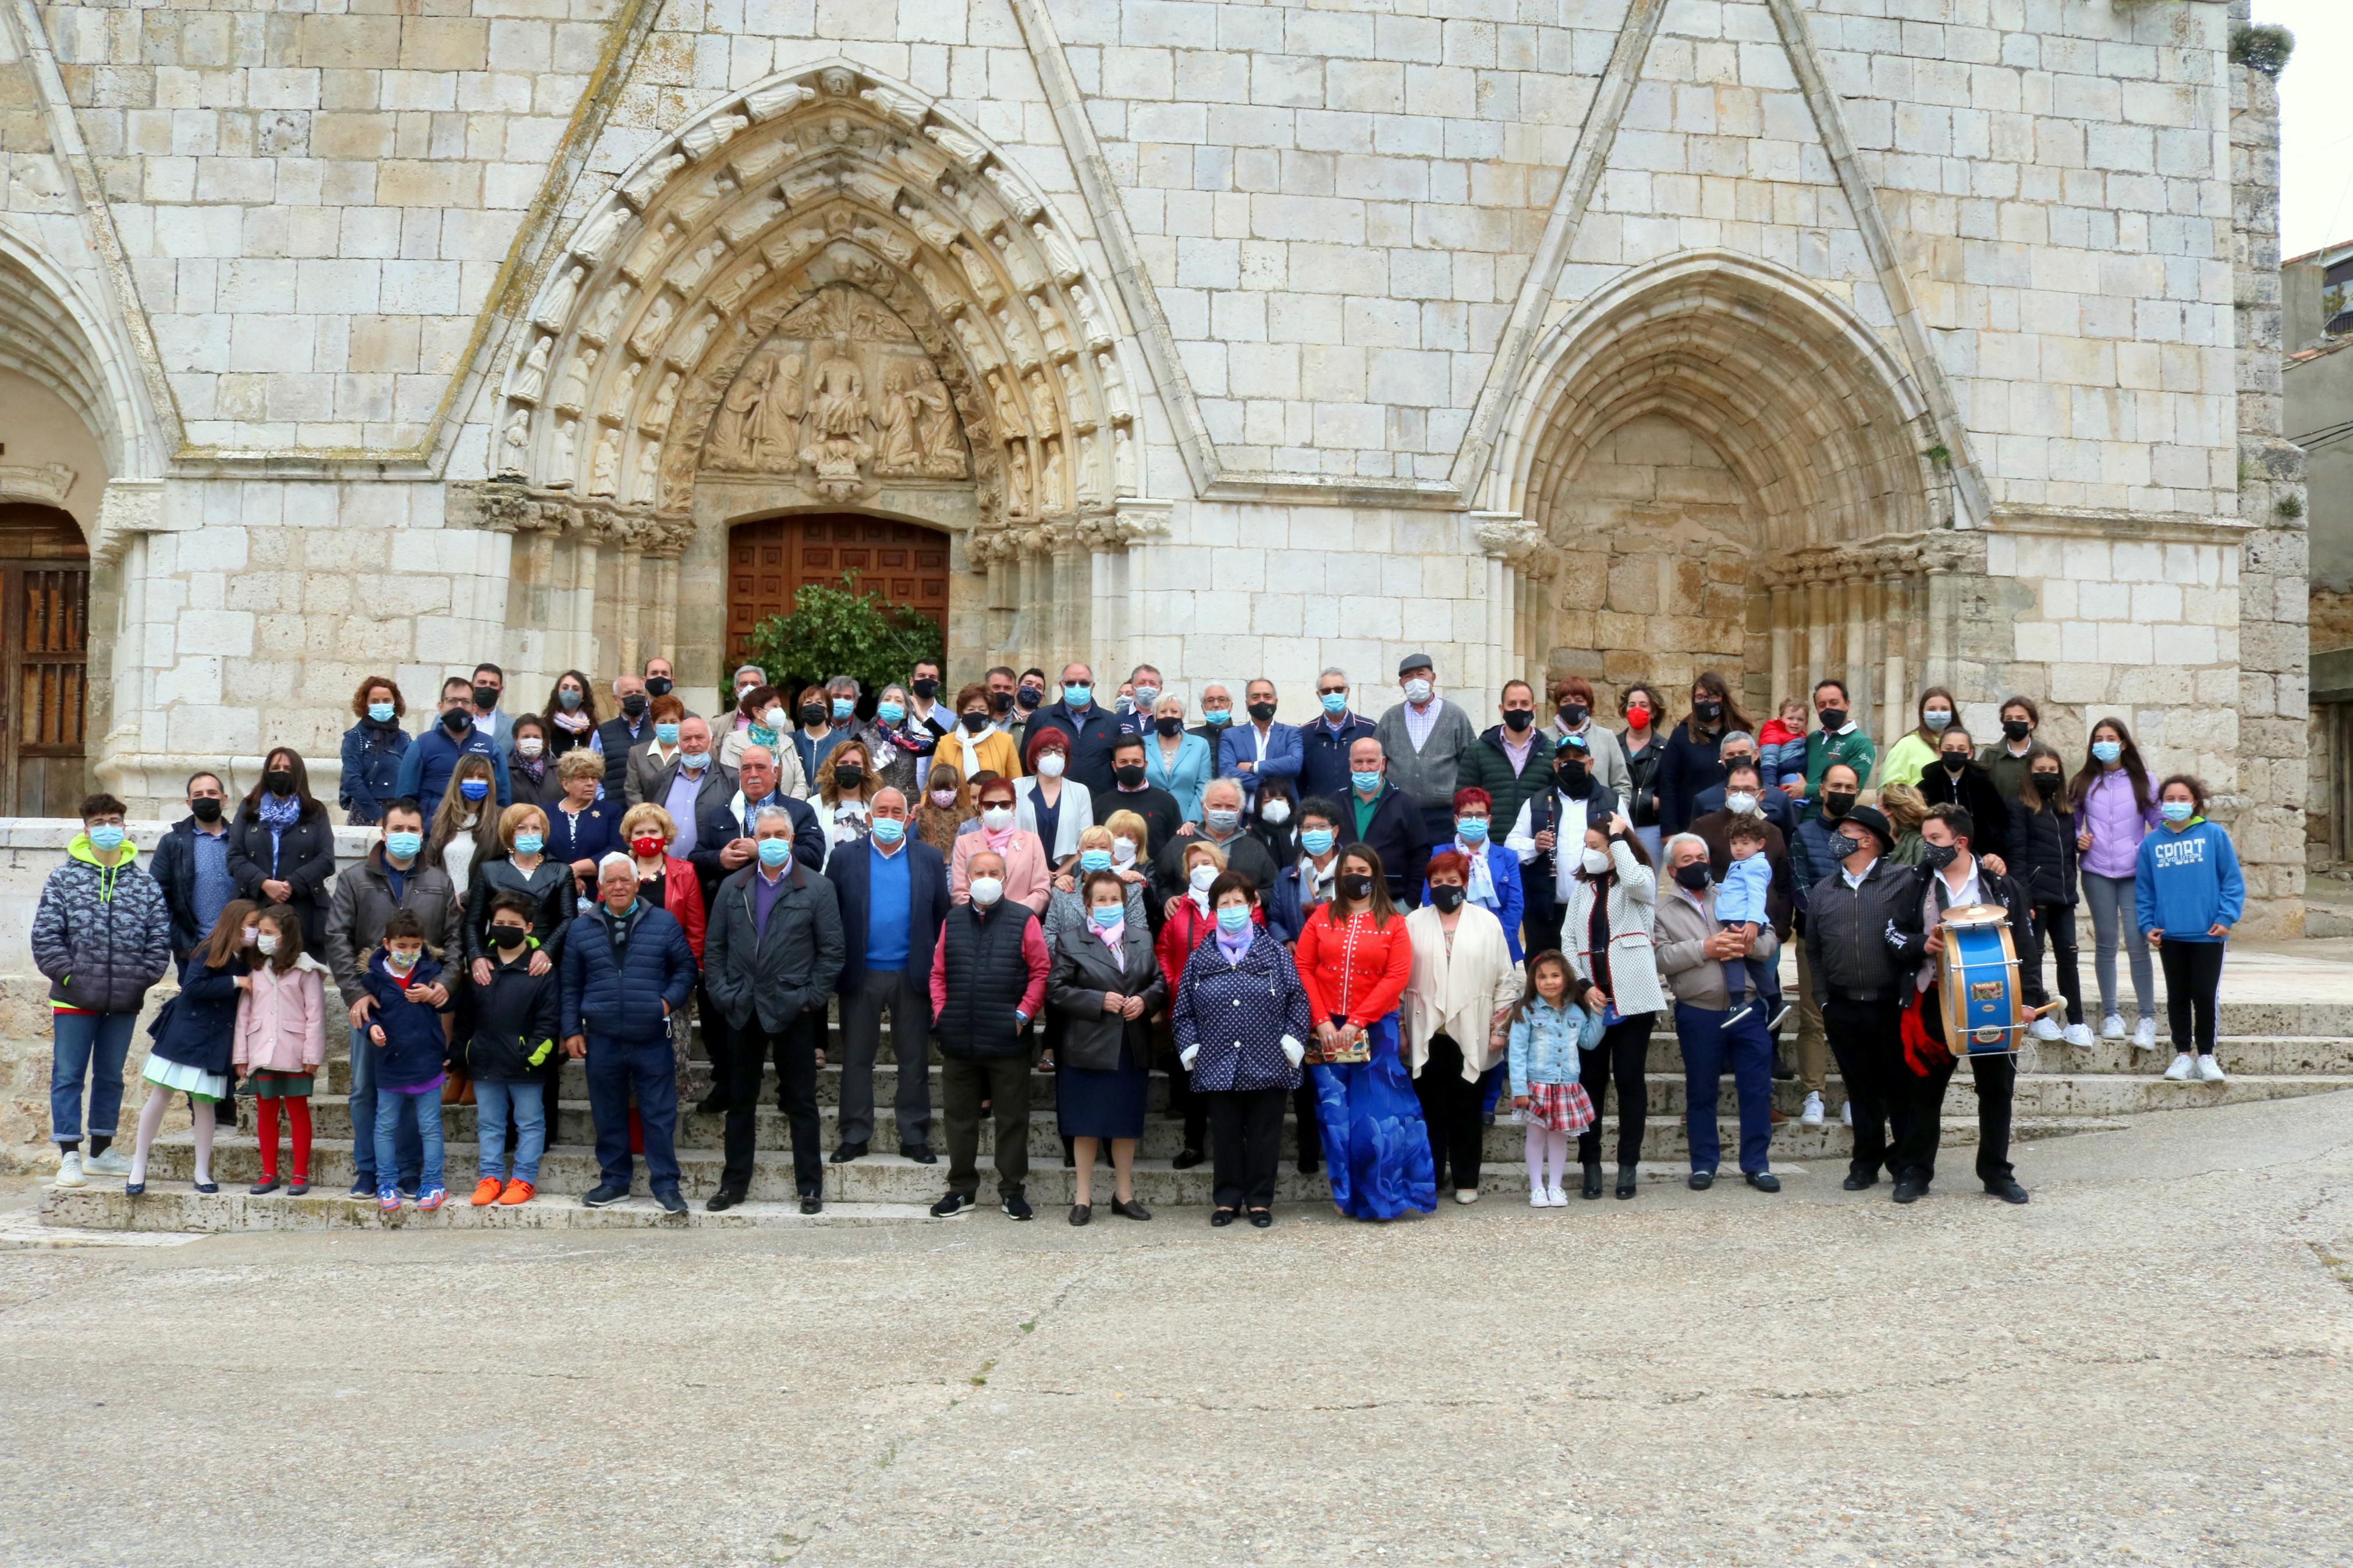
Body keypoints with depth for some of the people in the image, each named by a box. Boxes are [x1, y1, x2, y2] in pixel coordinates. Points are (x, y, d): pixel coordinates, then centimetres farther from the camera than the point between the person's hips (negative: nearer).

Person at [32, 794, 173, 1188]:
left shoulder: (145, 883, 5)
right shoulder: (64, 879, -1)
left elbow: (160, 936, 5)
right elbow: (45, 935, -4)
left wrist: (143, 977, -5)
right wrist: (69, 975, -11)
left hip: (125, 1000, 2)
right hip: (74, 998, -2)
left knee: (111, 1076, 13)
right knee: (68, 1075, 1)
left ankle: (101, 1151, 24)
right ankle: (69, 1155, 7)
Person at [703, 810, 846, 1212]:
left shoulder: (817, 888, 0)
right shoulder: (732, 887, 9)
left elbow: (831, 951, -2)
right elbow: (714, 948, 9)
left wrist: (811, 998, -8)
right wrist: (722, 993, -1)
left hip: (792, 1010, -3)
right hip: (742, 1011, 3)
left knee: (801, 1102, 4)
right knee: (740, 1101, 11)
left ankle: (810, 1186, 12)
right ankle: (734, 1183, 21)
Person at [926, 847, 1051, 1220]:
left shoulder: (1023, 920, -1)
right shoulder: (952, 920, 9)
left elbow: (1041, 971, -2)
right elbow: (938, 973, 12)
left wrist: (1023, 1014, -9)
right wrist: (942, 1013, 2)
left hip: (1007, 1040, -3)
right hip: (959, 1040, 3)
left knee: (1012, 1117, 4)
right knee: (959, 1116, 11)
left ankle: (1012, 1189, 14)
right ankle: (961, 1188, 22)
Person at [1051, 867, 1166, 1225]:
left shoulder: (1143, 939, 9)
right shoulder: (1073, 943, -4)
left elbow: (1160, 981, 13)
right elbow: (1056, 989, -8)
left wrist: (1144, 1000, -7)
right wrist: (1099, 1001, -16)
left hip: (1133, 1048, 4)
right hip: (1088, 1047, -4)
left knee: (1127, 1125, 11)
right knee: (1087, 1126, 3)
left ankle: (1124, 1195, 22)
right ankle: (1082, 1197, 13)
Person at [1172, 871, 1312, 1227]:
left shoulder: (1275, 952, 4)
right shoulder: (1200, 958, 8)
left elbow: (1298, 1000, 4)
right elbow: (1183, 1009, 10)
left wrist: (1293, 1039, -4)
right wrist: (1190, 1047, 1)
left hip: (1267, 1064, -1)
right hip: (1217, 1067, 1)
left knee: (1264, 1135, 5)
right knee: (1225, 1135, 8)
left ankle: (1260, 1201, 17)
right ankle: (1227, 1199, 20)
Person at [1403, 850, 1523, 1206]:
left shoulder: (1487, 923, 4)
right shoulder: (1414, 923, 5)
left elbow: (1506, 979, 4)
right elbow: (1399, 978, 6)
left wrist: (1500, 1028, 0)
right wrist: (1400, 1029, 3)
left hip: (1472, 1036, 0)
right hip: (1427, 1035, 1)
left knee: (1468, 1110, 6)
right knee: (1430, 1109, 4)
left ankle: (1467, 1180, 15)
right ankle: (1429, 1177, 13)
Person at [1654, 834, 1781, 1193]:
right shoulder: (1663, 910, 3)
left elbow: (1771, 943, 8)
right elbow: (1660, 957, -12)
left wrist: (1750, 943, -13)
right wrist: (1704, 949, -17)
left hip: (1747, 1009, 2)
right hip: (1698, 1015, -2)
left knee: (1757, 1089, 3)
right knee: (1701, 1093, 8)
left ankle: (1757, 1164, 14)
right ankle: (1704, 1164, 20)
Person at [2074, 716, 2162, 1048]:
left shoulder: (2141, 781, 6)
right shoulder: (2083, 783, 9)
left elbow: (2160, 822, 8)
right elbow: (2071, 823, 16)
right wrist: (2077, 840, -4)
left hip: (2135, 873, -2)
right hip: (2097, 873, 2)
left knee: (2137, 943, -9)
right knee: (2106, 943, 5)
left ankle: (2147, 1018, -3)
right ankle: (2111, 1014, 14)